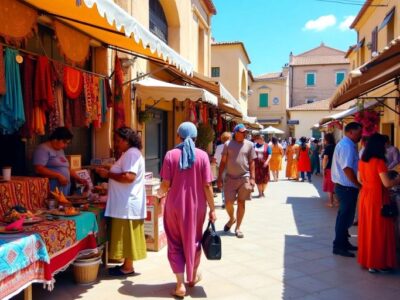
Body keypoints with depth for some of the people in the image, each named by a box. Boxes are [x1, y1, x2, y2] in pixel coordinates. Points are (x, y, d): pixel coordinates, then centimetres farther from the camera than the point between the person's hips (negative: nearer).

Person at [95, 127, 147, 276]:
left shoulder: (132, 153, -16)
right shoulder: (129, 154, 17)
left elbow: (129, 177, -27)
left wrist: (108, 174, -18)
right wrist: (108, 173, 10)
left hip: (127, 204, -10)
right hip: (126, 203, 10)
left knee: (127, 235, -1)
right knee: (126, 235, 14)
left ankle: (128, 267, 8)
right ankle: (127, 264, 22)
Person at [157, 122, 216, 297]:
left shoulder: (171, 155, -8)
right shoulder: (202, 155, -7)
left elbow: (166, 184, -9)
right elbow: (207, 185, -9)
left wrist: (160, 192, 13)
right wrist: (212, 209, 0)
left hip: (175, 206, -1)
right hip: (196, 206, 1)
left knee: (176, 243, 12)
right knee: (193, 240, 21)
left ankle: (180, 285, 10)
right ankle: (193, 277, 38)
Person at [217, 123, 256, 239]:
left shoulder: (249, 145, 1)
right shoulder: (228, 144, 1)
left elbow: (252, 162, 2)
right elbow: (223, 162, 3)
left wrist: (252, 178, -5)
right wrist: (219, 177, 0)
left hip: (244, 178, 0)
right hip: (230, 178, 0)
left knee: (241, 203, 5)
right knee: (228, 202, 1)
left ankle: (238, 228, 18)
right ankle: (231, 219, 32)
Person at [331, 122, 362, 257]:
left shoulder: (347, 145, 15)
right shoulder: (346, 146, -19)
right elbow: (347, 169, -25)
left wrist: (357, 184, 13)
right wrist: (359, 184, -16)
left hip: (346, 187, 10)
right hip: (347, 188, -10)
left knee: (345, 216, 18)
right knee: (345, 217, -2)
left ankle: (343, 242, 30)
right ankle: (338, 246, 7)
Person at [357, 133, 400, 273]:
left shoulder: (362, 161, 5)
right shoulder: (379, 162, -18)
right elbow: (387, 183, -16)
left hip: (365, 196, 7)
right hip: (377, 198, -7)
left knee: (366, 228, 15)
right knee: (378, 230, 3)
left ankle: (366, 259, 25)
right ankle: (377, 263, 11)